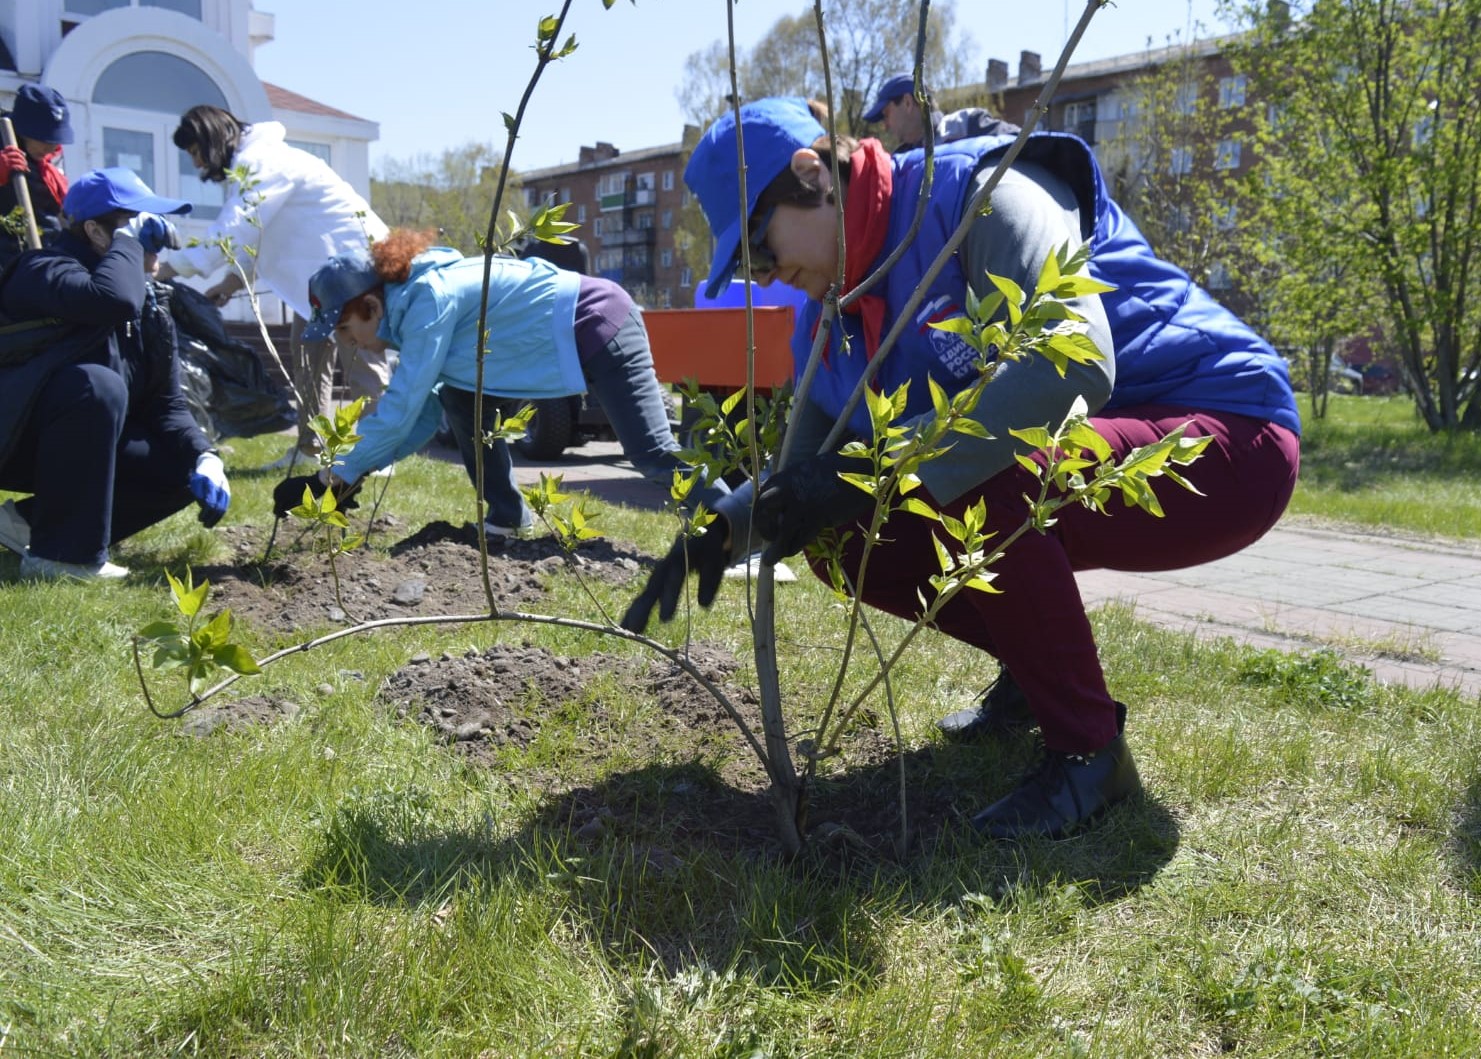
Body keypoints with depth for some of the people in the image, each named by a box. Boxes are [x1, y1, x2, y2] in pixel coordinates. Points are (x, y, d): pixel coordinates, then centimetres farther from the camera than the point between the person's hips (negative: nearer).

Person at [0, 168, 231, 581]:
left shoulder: (151, 308, 5)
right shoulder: (47, 269, -17)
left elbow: (167, 404, 2)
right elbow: (114, 299, -41)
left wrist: (204, 458, -16)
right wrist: (129, 238, -23)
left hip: (81, 449, 8)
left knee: (183, 470, -9)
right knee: (97, 384, -34)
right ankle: (61, 553, -25)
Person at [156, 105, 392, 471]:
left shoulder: (260, 162, -18)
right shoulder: (253, 163, 14)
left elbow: (232, 230, -26)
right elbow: (256, 233, 15)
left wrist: (170, 267, -22)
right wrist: (233, 280, 1)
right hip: (322, 262, 11)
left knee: (361, 357, -10)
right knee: (306, 349, 11)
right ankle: (310, 445, 16)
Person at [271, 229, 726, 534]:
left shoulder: (429, 301, -22)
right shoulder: (413, 303, 7)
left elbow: (400, 410, -23)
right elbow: (423, 417, 10)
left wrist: (335, 477, -16)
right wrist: (355, 470, 1)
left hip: (598, 327, -10)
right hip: (570, 332, 10)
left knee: (654, 456, -12)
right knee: (459, 399, 6)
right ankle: (507, 518, 11)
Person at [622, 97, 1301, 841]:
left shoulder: (976, 194, -20)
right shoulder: (836, 313, 5)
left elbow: (1076, 364, -35)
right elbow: (808, 467, 10)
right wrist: (724, 525, -10)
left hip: (1230, 443, -8)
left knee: (973, 480, -35)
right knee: (842, 534, -3)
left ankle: (1089, 750, -15)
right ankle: (1043, 669, 16)